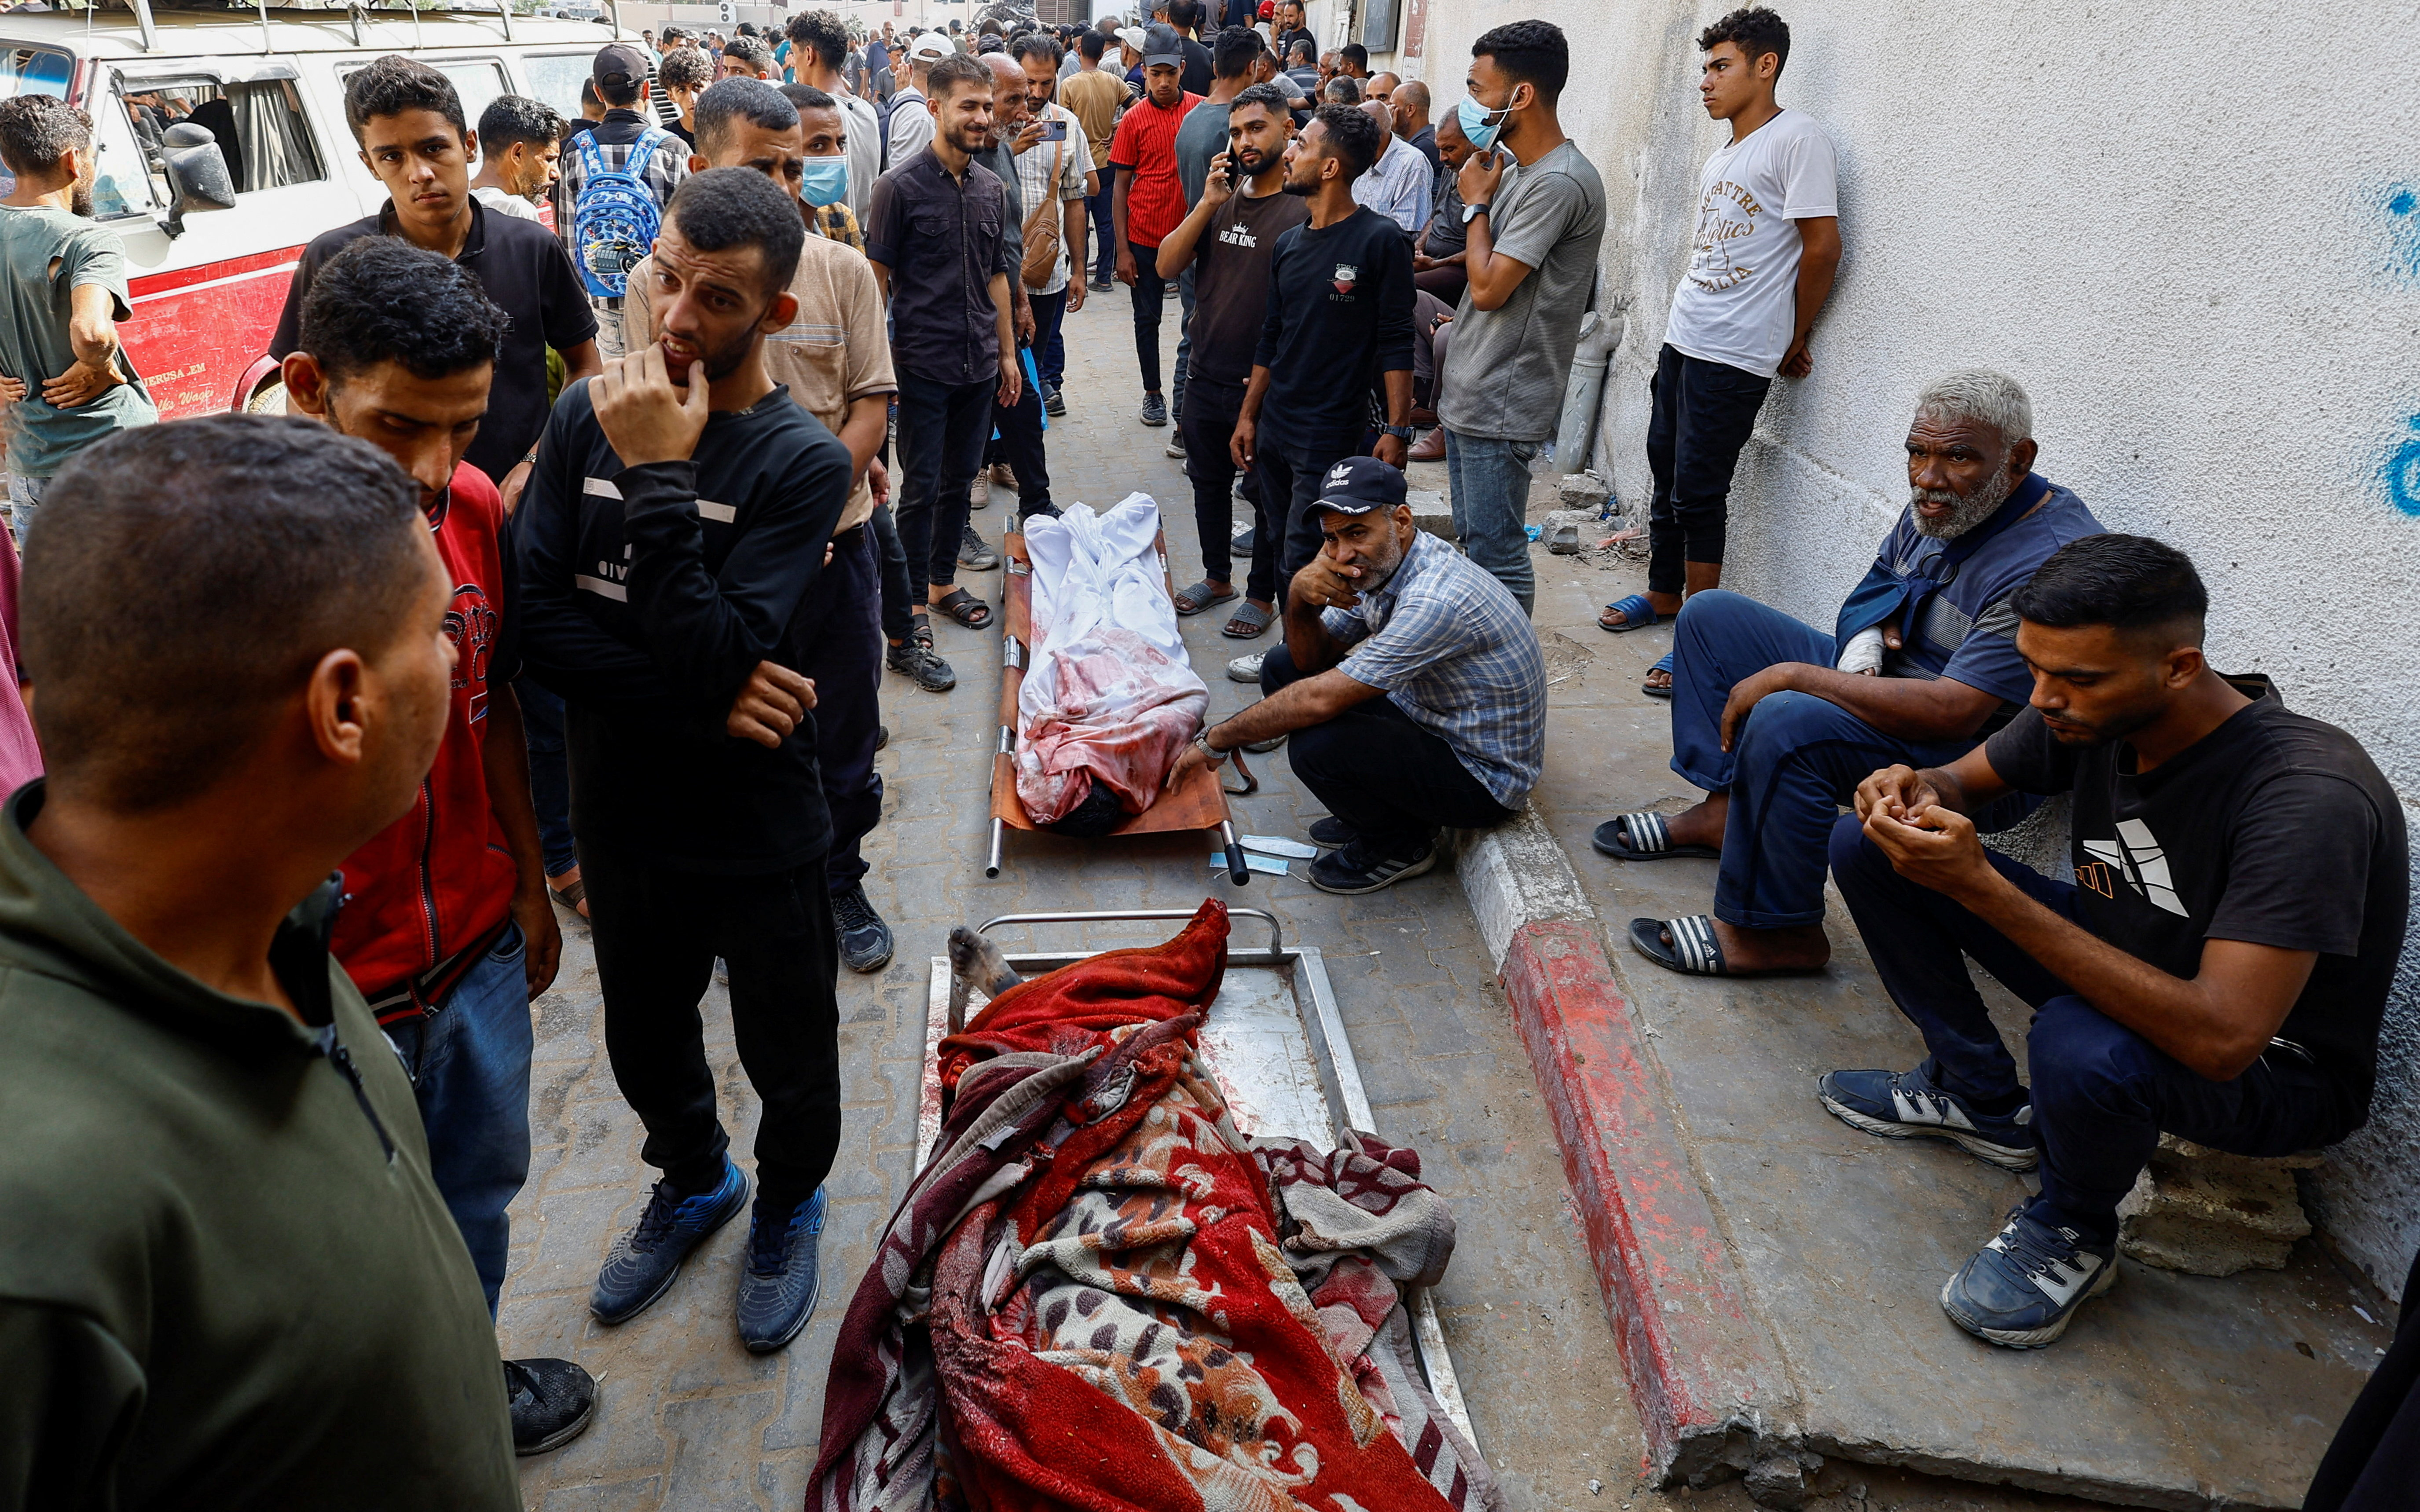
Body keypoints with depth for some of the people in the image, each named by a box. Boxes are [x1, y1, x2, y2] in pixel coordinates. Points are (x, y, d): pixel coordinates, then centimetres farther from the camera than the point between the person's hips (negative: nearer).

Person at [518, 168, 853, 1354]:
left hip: (759, 832, -3)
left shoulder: (800, 462, -18)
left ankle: (788, 1205, 48)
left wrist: (659, 479, -30)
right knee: (646, 1042, 25)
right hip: (623, 818, 4)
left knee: (789, 1063, 17)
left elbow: (713, 657, -28)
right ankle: (695, 1180, 55)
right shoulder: (586, 418, -6)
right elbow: (537, 624, -13)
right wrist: (701, 699, -22)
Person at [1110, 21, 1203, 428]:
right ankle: (1152, 393, 22)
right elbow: (1121, 186, -2)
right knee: (1147, 317, 8)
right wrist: (1122, 250, -7)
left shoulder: (1202, 109, -1)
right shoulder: (1134, 119, -4)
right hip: (1145, 236, -1)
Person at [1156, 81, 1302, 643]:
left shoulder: (1306, 207, -12)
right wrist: (1208, 204, -12)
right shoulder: (1222, 194, 6)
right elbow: (1167, 266, 0)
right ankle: (1217, 577, 38)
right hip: (1207, 379, 6)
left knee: (1269, 496, 8)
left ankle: (1263, 595, 25)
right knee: (1209, 483, 20)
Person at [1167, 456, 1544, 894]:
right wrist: (1300, 601, -21)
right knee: (1283, 668, 6)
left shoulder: (1436, 600, -33)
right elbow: (1313, 659, 2)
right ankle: (1378, 810, 13)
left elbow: (1320, 700, -32)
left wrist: (1217, 740, -21)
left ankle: (1401, 845, 0)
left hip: (1485, 777, -9)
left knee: (1315, 743, -30)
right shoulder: (1381, 563, -4)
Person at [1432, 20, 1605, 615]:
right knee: (1473, 541, 18)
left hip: (1499, 406, -10)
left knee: (1496, 555, -5)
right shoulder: (1514, 168, 12)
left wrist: (1477, 202, -9)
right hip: (1468, 389, 10)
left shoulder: (1560, 184, -19)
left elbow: (1489, 287, -21)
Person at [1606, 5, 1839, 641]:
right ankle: (1664, 596, 32)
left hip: (1733, 355, -8)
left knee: (1698, 493, -6)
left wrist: (1794, 339, -5)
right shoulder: (1721, 155, 16)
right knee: (1666, 475, 15)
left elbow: (1822, 247, -13)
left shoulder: (1796, 139, -10)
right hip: (1682, 341, 8)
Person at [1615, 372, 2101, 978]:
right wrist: (1867, 635, -8)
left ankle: (1776, 933, -21)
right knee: (1710, 615, 7)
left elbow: (1952, 713, -35)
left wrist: (1791, 675, -30)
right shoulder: (1941, 507, 0)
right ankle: (1723, 809, 1)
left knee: (1786, 723, -38)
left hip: (1973, 760, -10)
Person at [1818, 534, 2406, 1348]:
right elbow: (1965, 780, 7)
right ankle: (1979, 1097, 10)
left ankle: (2074, 1234, -6)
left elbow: (2221, 1038, -41)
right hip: (2118, 962, 7)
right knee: (1867, 842, -4)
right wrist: (1918, 790, -21)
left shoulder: (2308, 798, -34)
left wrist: (1982, 888, -44)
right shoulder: (2085, 713, -13)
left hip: (2275, 1068, -6)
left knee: (2080, 1042, -43)